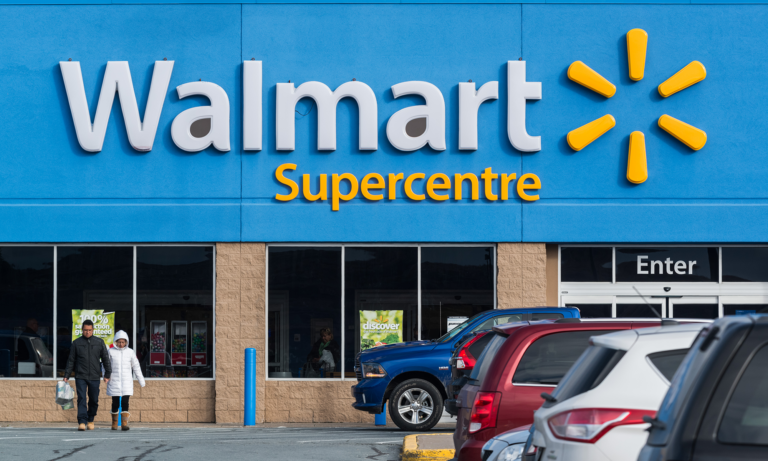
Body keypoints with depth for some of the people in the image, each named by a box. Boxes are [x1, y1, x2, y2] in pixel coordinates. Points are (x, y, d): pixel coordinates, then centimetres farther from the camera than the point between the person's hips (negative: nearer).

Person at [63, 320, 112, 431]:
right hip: (80, 376, -1)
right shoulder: (76, 343, 5)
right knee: (81, 399, -11)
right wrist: (66, 376, 4)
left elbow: (106, 359, 9)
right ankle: (82, 422, -15)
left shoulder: (99, 342, 6)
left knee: (94, 400, 7)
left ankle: (90, 420, 24)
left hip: (94, 377, 1)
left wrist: (107, 375, 3)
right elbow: (71, 360, 9)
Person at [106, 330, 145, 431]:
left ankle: (124, 423, -14)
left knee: (125, 402, -10)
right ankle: (114, 423, 18)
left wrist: (141, 381, 14)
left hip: (126, 381, 1)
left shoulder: (130, 352, 6)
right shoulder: (111, 351, 1)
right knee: (115, 403, 3)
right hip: (114, 381, -1)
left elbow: (136, 367, 12)